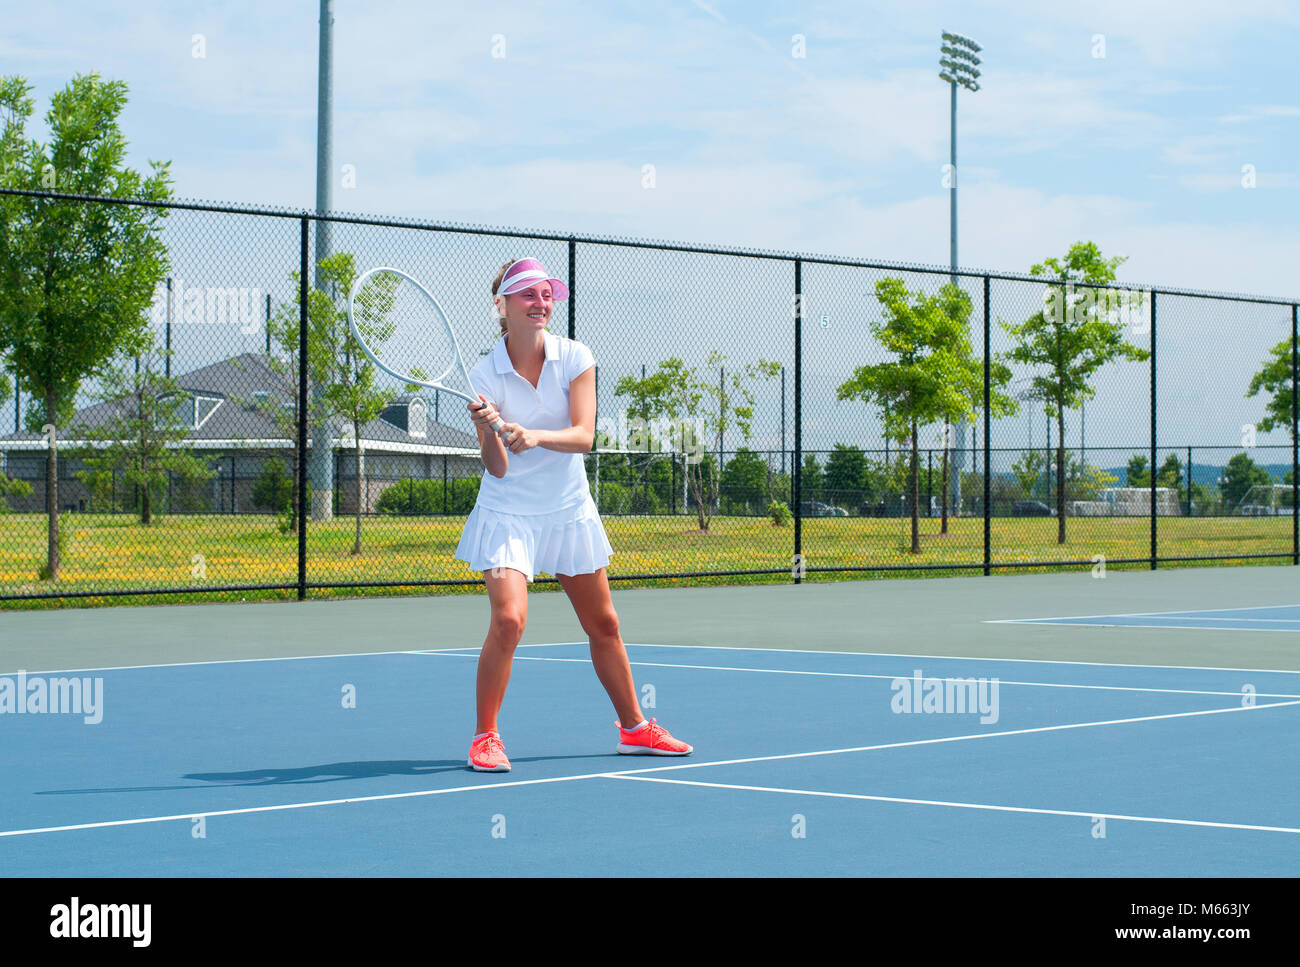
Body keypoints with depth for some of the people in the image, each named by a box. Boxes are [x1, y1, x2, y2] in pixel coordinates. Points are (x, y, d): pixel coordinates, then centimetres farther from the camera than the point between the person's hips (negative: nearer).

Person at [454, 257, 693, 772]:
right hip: (508, 512, -3)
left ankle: (634, 727, 28)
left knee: (604, 626, 12)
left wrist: (535, 437, -35)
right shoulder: (485, 375, -12)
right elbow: (497, 467, -15)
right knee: (508, 619, -21)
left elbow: (583, 435, -18)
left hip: (570, 510, 3)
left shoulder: (575, 358, -7)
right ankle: (485, 736, -6)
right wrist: (489, 429, -35)